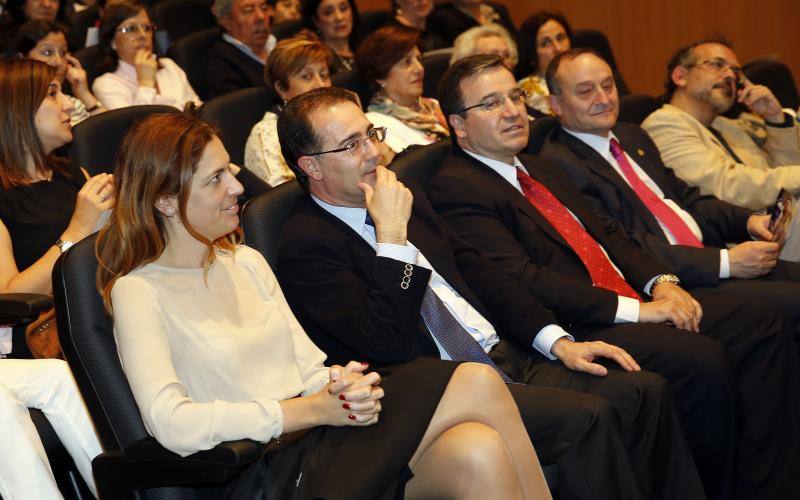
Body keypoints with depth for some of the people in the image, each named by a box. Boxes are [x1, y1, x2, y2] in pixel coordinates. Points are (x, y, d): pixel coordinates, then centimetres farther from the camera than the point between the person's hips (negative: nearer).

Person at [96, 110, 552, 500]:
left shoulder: (246, 262, 19)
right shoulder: (138, 293, -3)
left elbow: (308, 366, 15)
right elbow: (171, 423, -17)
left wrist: (338, 383, -11)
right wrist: (310, 410, -17)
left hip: (316, 444, 7)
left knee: (477, 452, -26)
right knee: (477, 386, -21)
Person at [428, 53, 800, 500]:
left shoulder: (540, 170, 22)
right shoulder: (456, 189, -10)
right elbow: (522, 280, -19)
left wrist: (661, 282, 1)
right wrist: (634, 308, -18)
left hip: (633, 303, 10)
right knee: (703, 360, -29)